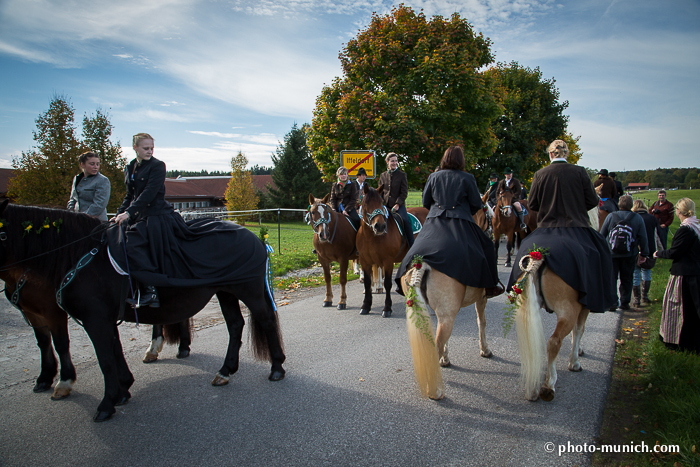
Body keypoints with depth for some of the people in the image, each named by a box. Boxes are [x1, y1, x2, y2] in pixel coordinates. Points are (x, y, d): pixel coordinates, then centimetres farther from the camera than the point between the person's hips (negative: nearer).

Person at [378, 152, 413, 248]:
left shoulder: (402, 175, 2)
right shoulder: (383, 176, 12)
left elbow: (404, 192, -3)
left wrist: (397, 204, -14)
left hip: (399, 205, -4)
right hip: (385, 205, 4)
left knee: (405, 221, -24)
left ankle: (412, 246, -19)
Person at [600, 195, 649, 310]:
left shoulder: (611, 217, -4)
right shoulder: (638, 218, -2)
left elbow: (602, 235, 1)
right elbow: (643, 239, 0)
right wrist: (644, 253, 8)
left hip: (612, 253, -1)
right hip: (629, 255, 1)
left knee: (611, 278, 5)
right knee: (626, 279, 12)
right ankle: (624, 303, 16)